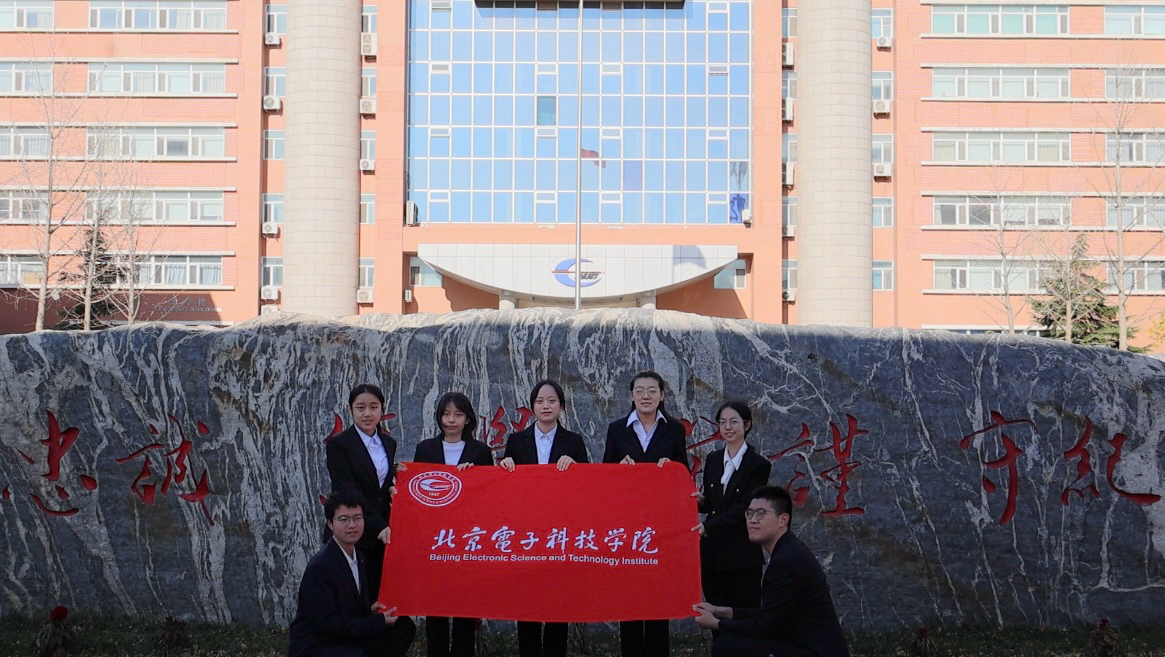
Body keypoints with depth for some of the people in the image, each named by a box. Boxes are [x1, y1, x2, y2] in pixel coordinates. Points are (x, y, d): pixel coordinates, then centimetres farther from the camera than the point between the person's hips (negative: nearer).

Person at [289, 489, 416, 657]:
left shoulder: (359, 558, 7)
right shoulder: (319, 567, -19)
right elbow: (326, 621, -22)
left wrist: (370, 609, -3)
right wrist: (378, 622, -19)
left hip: (349, 640, 9)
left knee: (404, 627, 2)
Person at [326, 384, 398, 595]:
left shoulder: (388, 443, 13)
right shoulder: (338, 443, -5)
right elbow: (347, 491, -12)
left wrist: (394, 488, -2)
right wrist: (378, 526, -20)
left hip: (383, 533, 5)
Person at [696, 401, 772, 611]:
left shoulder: (758, 465, -5)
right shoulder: (713, 460, 11)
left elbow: (744, 508, -12)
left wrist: (707, 526, -21)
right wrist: (700, 501, -6)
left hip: (741, 556, -5)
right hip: (711, 553, 5)